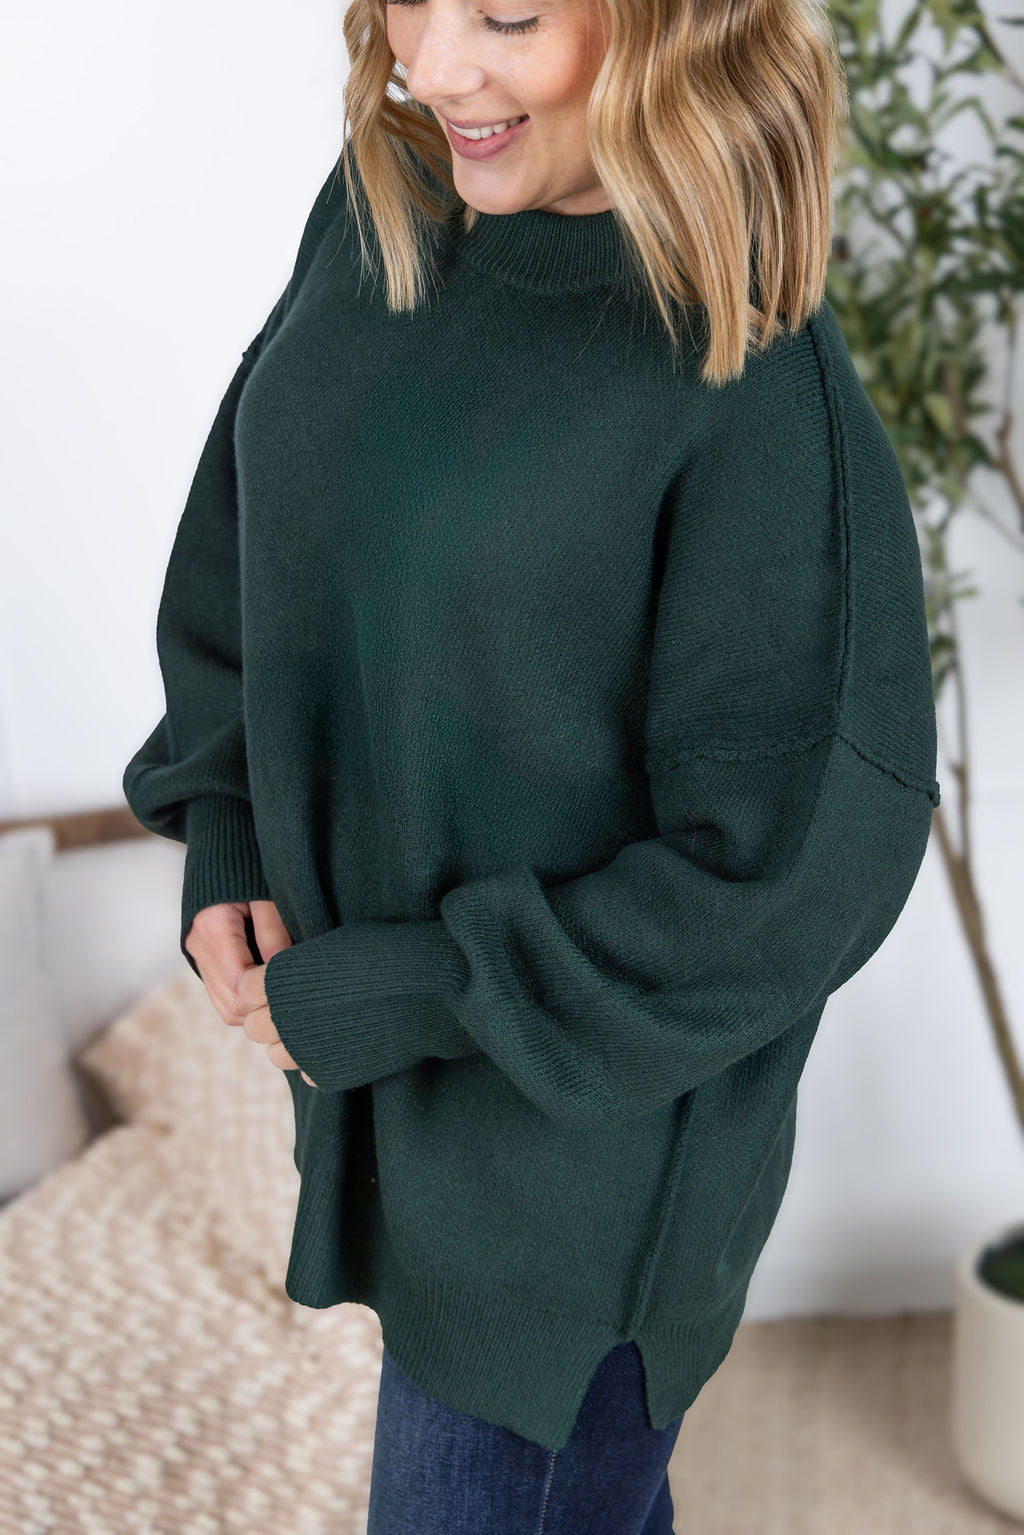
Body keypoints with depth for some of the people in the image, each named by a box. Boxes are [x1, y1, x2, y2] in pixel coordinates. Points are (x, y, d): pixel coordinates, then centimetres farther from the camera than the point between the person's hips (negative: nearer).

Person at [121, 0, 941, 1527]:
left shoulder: (760, 385, -25)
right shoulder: (381, 212, -5)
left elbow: (791, 870, -22)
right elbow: (252, 514, 8)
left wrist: (399, 997, -18)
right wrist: (224, 839, -4)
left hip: (585, 1104, -6)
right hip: (375, 1038, 6)